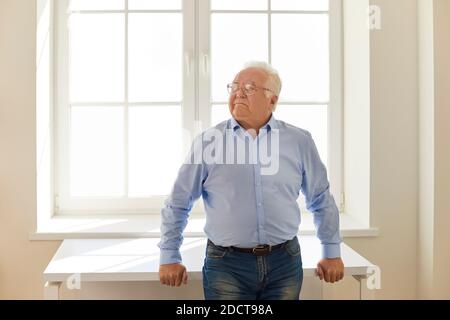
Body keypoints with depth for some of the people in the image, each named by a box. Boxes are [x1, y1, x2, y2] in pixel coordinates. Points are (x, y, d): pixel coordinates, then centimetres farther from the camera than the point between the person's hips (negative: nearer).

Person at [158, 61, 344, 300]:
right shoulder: (208, 141, -1)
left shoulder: (299, 141, 3)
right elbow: (177, 204, 5)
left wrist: (332, 253, 15)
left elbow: (321, 201, 12)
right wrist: (169, 257, 7)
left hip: (285, 263, 2)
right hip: (226, 264, -1)